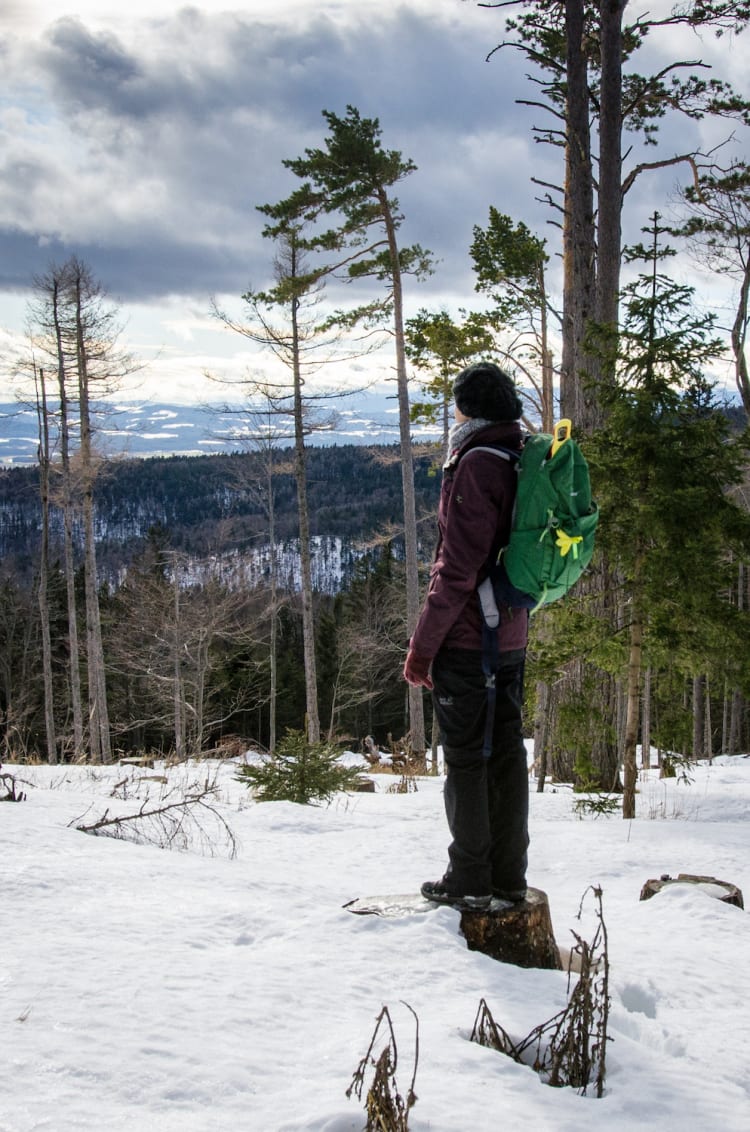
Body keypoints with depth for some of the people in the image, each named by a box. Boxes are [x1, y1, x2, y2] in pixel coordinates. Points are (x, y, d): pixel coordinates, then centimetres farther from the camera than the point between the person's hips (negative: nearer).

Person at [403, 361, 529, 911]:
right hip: (512, 639, 8)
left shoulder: (476, 465, -16)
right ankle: (509, 875, 18)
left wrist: (421, 648, -14)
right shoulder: (525, 464, 11)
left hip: (465, 639, -8)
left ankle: (469, 880, 6)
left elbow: (457, 570, -20)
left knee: (465, 758, 0)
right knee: (507, 752, 11)